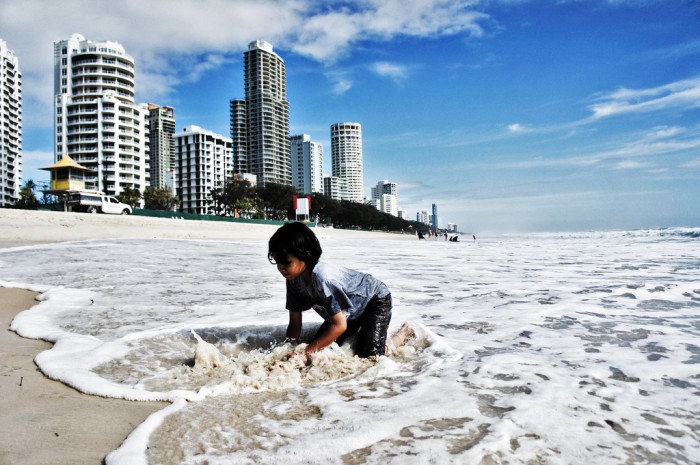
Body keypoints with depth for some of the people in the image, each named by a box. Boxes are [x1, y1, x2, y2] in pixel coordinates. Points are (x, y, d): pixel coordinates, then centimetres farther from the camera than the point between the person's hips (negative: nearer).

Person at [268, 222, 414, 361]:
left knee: (368, 353, -20)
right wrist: (290, 349, -25)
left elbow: (340, 325, -35)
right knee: (322, 346, 2)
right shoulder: (293, 279, -17)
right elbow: (295, 323, -9)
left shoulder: (323, 278, -40)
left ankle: (404, 333, 8)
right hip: (351, 309, 8)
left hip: (375, 299, -7)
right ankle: (358, 329, 27)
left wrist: (308, 351, -34)